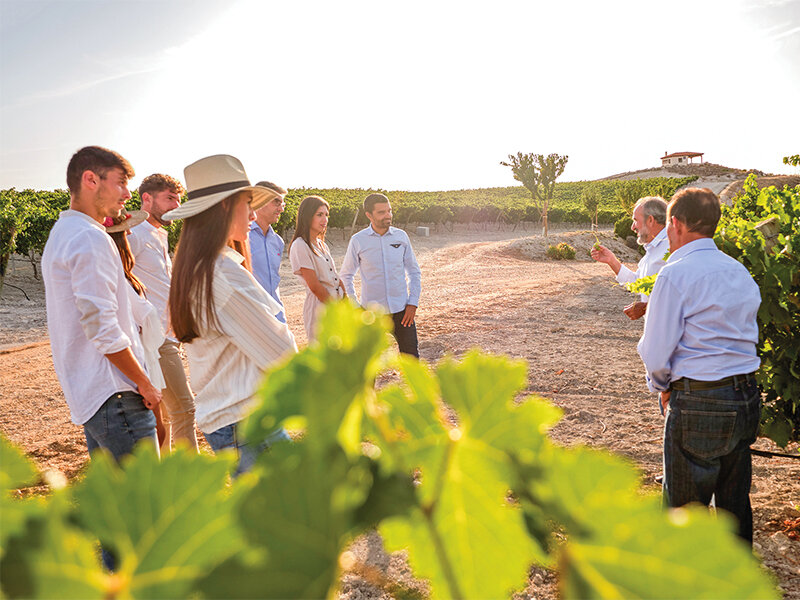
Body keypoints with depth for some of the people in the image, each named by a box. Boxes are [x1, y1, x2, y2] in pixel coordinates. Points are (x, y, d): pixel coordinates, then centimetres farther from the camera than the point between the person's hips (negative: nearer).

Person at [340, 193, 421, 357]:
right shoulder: (358, 241, -3)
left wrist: (413, 303, -1)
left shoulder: (401, 236, 2)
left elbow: (414, 272, 9)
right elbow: (346, 275, 7)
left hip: (401, 310, 2)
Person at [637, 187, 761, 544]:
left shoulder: (675, 275, -13)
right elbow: (748, 337, 17)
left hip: (698, 405, -7)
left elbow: (656, 352, -14)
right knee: (735, 501, 20)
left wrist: (662, 386, 6)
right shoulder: (741, 272, 10)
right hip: (746, 396, 8)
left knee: (686, 505, 7)